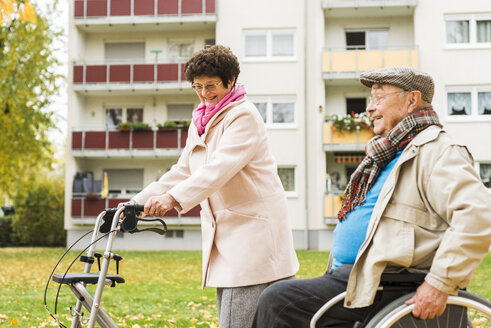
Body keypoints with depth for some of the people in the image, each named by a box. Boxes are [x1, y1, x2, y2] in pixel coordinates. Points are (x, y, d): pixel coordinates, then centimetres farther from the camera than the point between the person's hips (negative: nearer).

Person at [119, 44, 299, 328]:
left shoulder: (244, 116, -10)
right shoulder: (200, 123, 17)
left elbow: (220, 167, -24)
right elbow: (182, 172, 17)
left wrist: (173, 198, -36)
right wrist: (137, 202, 7)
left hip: (254, 232, -8)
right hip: (224, 236, 9)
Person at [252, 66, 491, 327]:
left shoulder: (436, 152, -13)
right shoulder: (388, 154, 20)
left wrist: (440, 283, -28)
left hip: (383, 286, -11)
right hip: (349, 273, 11)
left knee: (277, 301, -19)